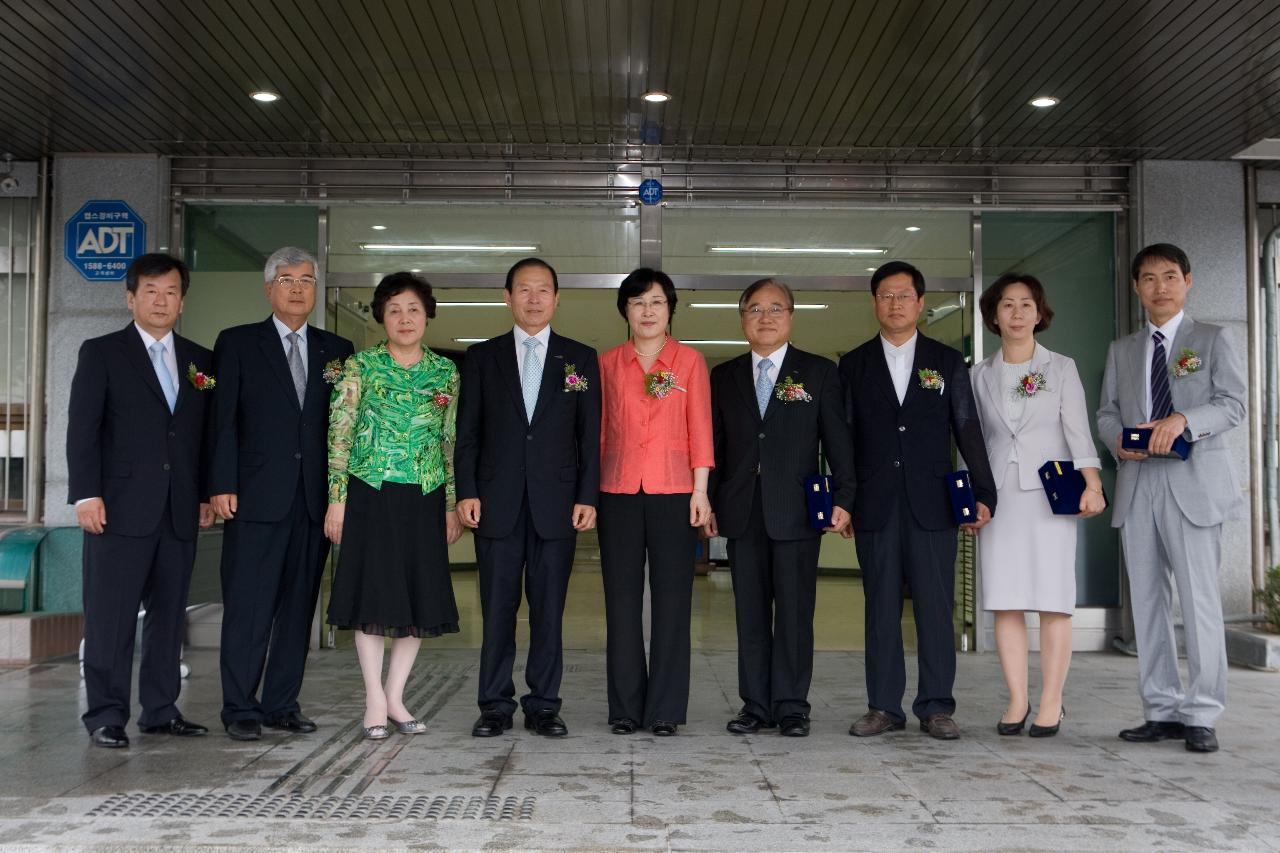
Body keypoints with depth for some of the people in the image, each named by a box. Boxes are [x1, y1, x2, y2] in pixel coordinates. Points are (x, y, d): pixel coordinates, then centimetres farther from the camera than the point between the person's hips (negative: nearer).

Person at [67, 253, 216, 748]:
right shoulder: (101, 353, 4)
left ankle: (161, 710, 16)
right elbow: (82, 428, -3)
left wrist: (207, 494, 7)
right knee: (111, 614, -1)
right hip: (121, 505, -4)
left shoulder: (200, 361, 14)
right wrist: (86, 494, -11)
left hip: (180, 511, 4)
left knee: (169, 613, 7)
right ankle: (106, 717, 6)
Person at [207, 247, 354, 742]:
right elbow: (224, 420, 0)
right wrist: (222, 485, -9)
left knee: (299, 604, 7)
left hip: (315, 498, 3)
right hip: (257, 496, -3)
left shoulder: (337, 350, 13)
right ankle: (240, 709, 8)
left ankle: (282, 704, 17)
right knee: (249, 606, -1)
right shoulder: (237, 344, 6)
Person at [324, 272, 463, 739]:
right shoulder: (360, 365, 0)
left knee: (420, 596, 6)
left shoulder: (446, 372, 7)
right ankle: (375, 700, 11)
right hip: (371, 495, -3)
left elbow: (452, 442, 9)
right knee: (373, 595, 1)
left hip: (424, 499, 3)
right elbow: (339, 435, -3)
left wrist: (453, 505, 5)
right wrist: (337, 499, -9)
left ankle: (395, 697, 18)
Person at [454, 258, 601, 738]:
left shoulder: (580, 358, 9)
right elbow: (467, 432, 7)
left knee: (549, 609, 4)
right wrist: (467, 492, -3)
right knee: (497, 608, 3)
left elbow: (590, 434, 5)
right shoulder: (482, 357, 10)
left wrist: (588, 496, -3)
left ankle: (543, 706, 12)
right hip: (498, 501, 0)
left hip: (556, 502, 0)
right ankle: (495, 707, 12)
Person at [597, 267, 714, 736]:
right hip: (619, 492, 2)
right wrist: (588, 491, 5)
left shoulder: (690, 360, 7)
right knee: (622, 599, 3)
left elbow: (700, 428, 3)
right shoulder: (607, 363, 11)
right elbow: (599, 430, 11)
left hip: (674, 492, -1)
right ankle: (625, 708, 12)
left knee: (672, 599, 0)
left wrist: (700, 490, -5)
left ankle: (665, 710, 8)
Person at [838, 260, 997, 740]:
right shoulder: (854, 365, 10)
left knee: (936, 606, 0)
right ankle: (884, 707, 11)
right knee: (881, 606, 4)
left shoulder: (947, 362, 10)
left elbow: (968, 431, 7)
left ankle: (936, 708, 8)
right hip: (874, 504, 1)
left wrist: (984, 494, 0)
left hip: (932, 503, 0)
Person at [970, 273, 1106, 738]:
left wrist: (1091, 483, -16)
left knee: (1053, 600, -4)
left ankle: (1051, 703, 3)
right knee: (1004, 600, -1)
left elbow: (1078, 430, -3)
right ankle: (1017, 700, 6)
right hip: (998, 497, 2)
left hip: (1049, 494, -2)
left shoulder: (1062, 368, 7)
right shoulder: (979, 375, 13)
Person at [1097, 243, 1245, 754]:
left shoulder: (1212, 340, 8)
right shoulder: (1121, 350, 19)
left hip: (1193, 482, -4)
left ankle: (1201, 716, -1)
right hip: (1136, 484, 4)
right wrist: (1119, 439, -8)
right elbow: (1106, 412, 14)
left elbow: (1233, 405, -2)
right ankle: (1162, 711, 12)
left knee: (1199, 599, -7)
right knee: (1146, 599, 5)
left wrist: (1182, 419, -20)